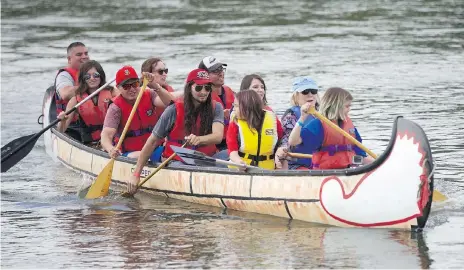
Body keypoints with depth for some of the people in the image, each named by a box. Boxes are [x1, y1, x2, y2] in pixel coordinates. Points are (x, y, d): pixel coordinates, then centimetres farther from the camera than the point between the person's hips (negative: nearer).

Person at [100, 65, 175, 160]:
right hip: (130, 153, -3)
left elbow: (170, 103, -16)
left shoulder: (149, 95, 3)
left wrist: (154, 85, -31)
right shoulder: (116, 107, -7)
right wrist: (111, 149, -44)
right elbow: (106, 135, -20)